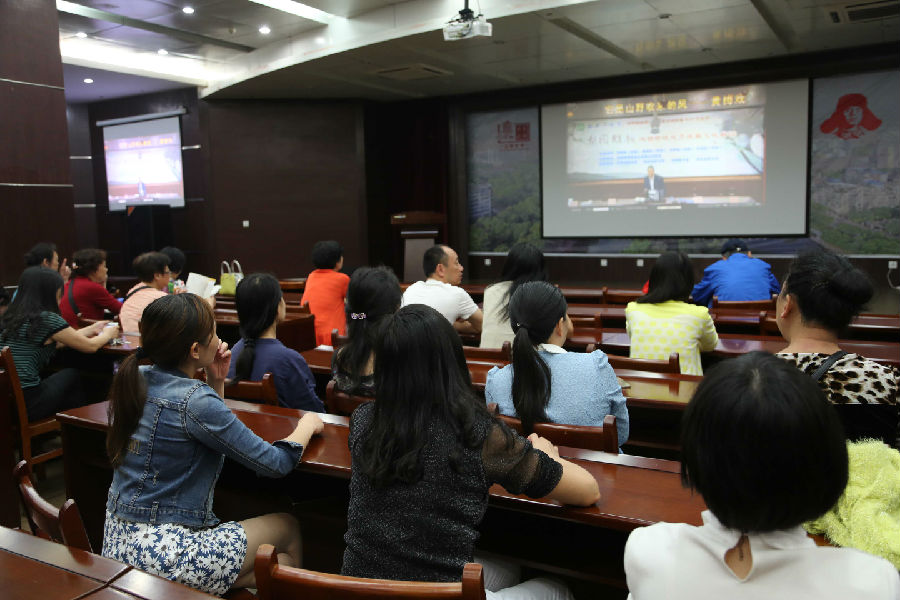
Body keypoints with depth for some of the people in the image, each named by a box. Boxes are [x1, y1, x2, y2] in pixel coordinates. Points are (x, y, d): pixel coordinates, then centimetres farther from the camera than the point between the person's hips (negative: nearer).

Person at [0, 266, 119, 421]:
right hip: (25, 405, -7)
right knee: (72, 375, 17)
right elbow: (91, 346, 1)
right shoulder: (47, 319, -12)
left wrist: (91, 329, 33)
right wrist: (108, 334, 22)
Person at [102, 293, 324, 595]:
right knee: (287, 528, 8)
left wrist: (216, 382, 3)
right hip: (165, 554, -8)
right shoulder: (194, 400, -23)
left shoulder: (133, 379, 1)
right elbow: (275, 463, -17)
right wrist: (308, 424, 0)